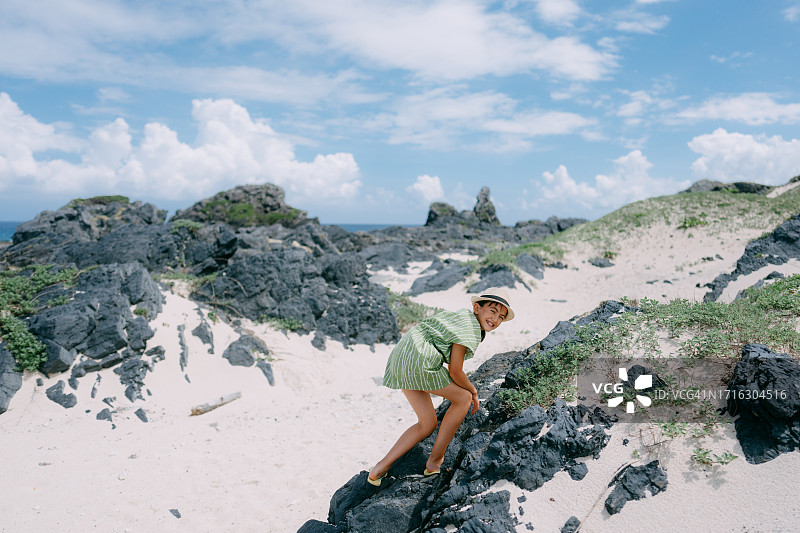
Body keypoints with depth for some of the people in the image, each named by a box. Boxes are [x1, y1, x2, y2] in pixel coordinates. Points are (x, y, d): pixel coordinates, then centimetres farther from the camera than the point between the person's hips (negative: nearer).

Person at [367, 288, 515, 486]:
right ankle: (435, 461, 10)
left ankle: (381, 468, 10)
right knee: (463, 398, 5)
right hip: (417, 359, -10)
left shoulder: (462, 315, 22)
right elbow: (455, 371, -8)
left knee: (427, 425, 15)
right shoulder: (469, 325, -9)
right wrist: (473, 391, 9)